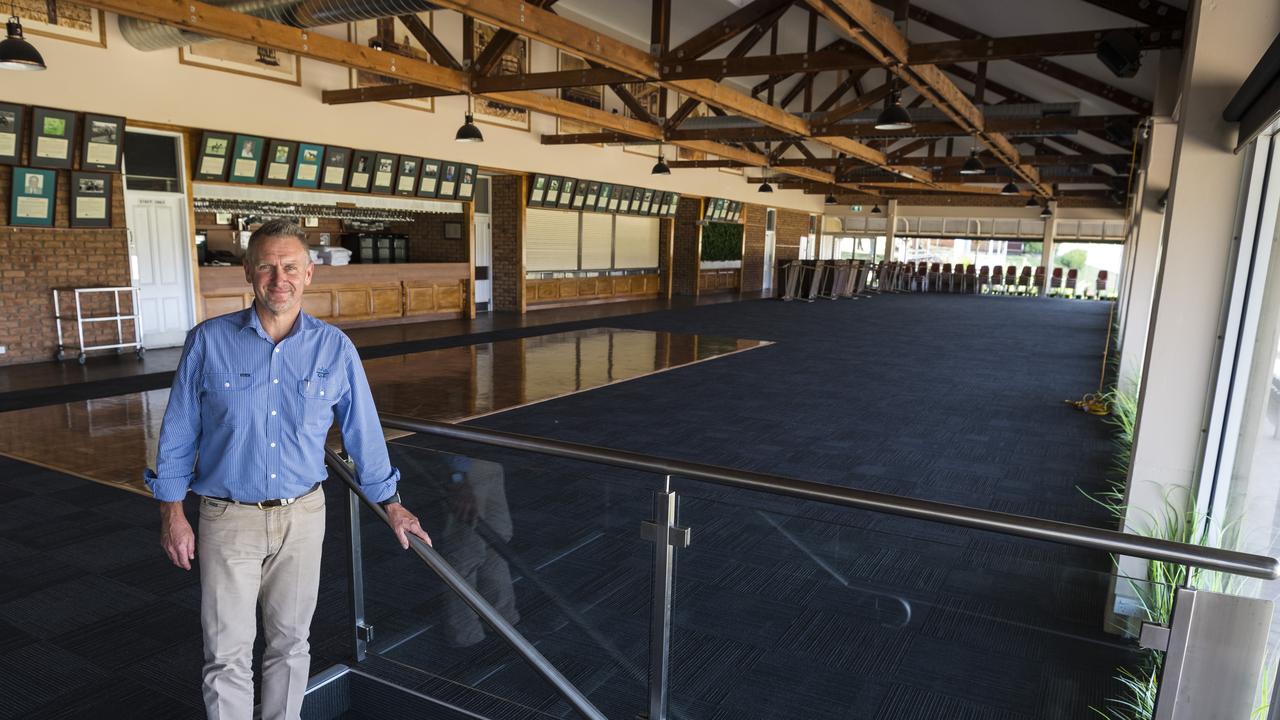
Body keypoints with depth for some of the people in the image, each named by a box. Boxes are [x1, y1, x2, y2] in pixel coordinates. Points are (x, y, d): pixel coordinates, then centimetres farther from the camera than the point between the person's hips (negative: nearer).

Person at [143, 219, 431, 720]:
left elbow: (362, 431, 3)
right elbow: (179, 432, 0)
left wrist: (392, 505, 7)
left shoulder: (335, 348, -4)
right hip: (229, 519, -1)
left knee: (290, 643, 16)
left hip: (303, 516, 2)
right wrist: (172, 514, -1)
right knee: (228, 654, 7)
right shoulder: (209, 341, -7)